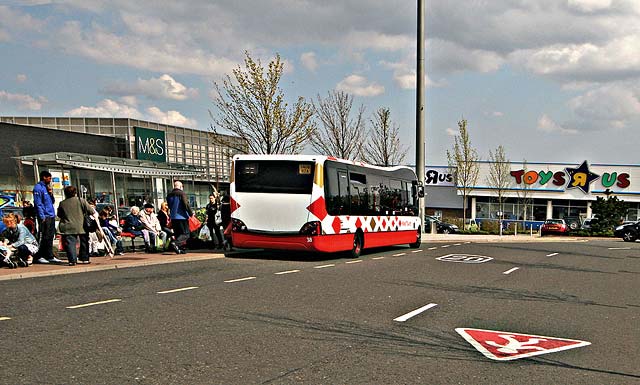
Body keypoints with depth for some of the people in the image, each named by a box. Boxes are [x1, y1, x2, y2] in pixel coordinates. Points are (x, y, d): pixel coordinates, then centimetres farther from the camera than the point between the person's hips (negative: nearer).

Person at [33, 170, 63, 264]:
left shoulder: (47, 187, 20)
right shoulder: (38, 187, -7)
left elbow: (52, 201, 22)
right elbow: (38, 203, -13)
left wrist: (51, 193, 3)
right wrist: (42, 217, -18)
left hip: (51, 216, 9)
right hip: (45, 217, -9)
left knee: (50, 237, 10)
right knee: (43, 237, -8)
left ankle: (50, 256, 15)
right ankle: (39, 257, -4)